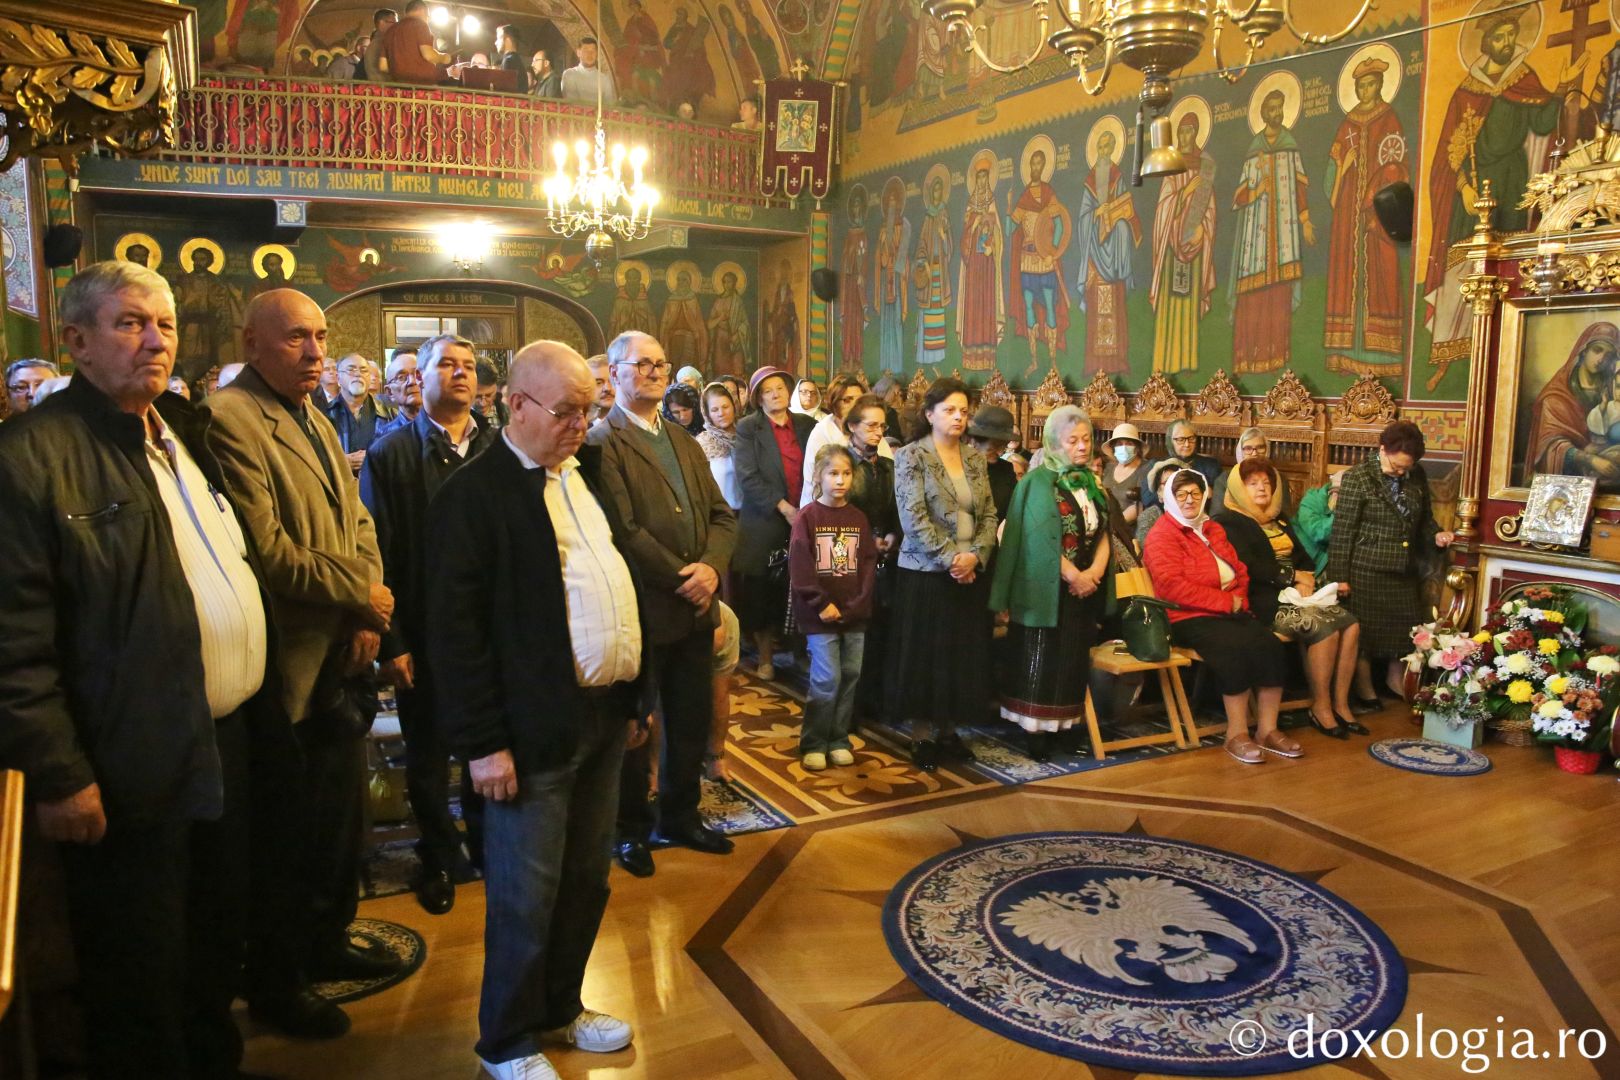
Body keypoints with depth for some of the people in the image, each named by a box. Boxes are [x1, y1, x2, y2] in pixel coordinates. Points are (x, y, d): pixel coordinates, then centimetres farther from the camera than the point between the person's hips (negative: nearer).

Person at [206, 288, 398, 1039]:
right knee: (287, 839, 8)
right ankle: (273, 983, 28)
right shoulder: (229, 419, -16)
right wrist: (361, 594, -12)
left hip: (343, 664, 8)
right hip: (291, 673, -8)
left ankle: (327, 941, 40)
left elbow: (357, 522, 12)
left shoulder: (317, 424, 14)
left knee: (339, 821, 21)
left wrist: (369, 612, -4)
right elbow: (266, 550, -23)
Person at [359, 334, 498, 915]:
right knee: (428, 757, 13)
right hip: (425, 636, -1)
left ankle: (488, 839, 35)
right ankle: (440, 857, 33)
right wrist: (391, 642, -9)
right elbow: (377, 555, -6)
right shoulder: (390, 454, -3)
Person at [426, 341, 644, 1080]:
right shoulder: (475, 492, -11)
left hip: (604, 715, 7)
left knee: (587, 881, 18)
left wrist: (633, 694, 12)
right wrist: (483, 742, -15)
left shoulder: (587, 472, 12)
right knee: (526, 896, 8)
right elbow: (455, 626, -14)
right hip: (535, 727, -7)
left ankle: (560, 1008, 38)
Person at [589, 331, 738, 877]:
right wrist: (681, 578, -16)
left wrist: (711, 566, -10)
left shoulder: (686, 443, 15)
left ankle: (680, 816, 35)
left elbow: (721, 515, 9)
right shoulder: (603, 442, -10)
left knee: (692, 719, 16)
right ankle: (631, 827, 28)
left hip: (695, 607, 7)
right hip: (642, 609, -7)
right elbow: (624, 528, -18)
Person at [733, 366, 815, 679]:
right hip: (765, 523, -2)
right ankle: (765, 657, 16)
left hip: (804, 521, 2)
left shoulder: (806, 425, 10)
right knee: (763, 592, 3)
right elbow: (747, 477, -10)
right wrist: (783, 507, -16)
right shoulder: (748, 428, 0)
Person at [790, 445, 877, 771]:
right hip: (820, 614, -4)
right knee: (827, 679, -5)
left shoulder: (859, 518, 8)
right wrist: (821, 604, -15)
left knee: (851, 676, 8)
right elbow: (799, 567, -10)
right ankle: (813, 744, 9)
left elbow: (869, 564, 5)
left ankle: (838, 739, 21)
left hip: (854, 613, 5)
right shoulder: (807, 517, -5)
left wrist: (856, 605, -6)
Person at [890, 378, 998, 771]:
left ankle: (948, 729, 23)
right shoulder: (911, 456, -6)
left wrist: (974, 555, -9)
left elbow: (990, 515, 7)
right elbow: (913, 518, -14)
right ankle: (922, 735, 15)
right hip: (927, 573, -5)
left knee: (966, 655, 9)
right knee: (926, 656, 3)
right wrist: (950, 558, -18)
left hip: (972, 573, 5)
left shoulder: (975, 458, 10)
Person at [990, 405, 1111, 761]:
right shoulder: (1037, 481, -7)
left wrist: (1094, 572, -9)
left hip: (1086, 589, 6)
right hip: (1048, 588, -6)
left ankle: (1063, 727, 15)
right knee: (1042, 661, -2)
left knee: (1074, 662, 8)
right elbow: (1042, 539, -15)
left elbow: (1103, 533, 8)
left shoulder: (1090, 482, 12)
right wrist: (1073, 576, -16)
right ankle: (1036, 730, 4)